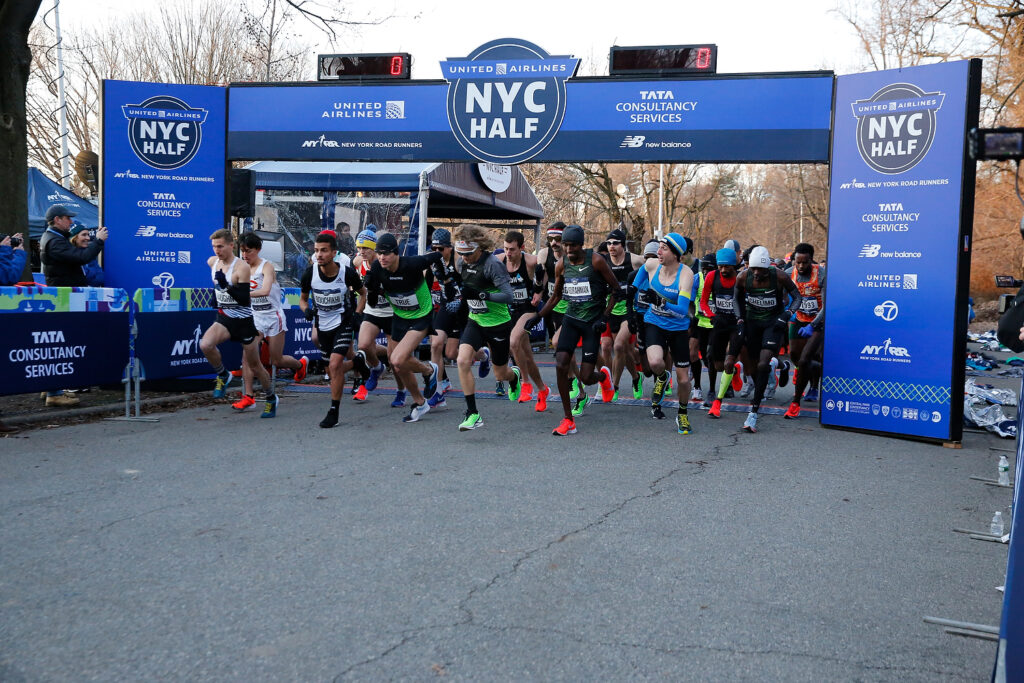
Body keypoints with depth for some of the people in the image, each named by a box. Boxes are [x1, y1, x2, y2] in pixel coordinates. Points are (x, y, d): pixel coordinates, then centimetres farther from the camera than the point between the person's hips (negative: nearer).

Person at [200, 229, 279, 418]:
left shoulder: (242, 267, -20)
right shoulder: (212, 262, 1)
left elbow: (245, 300, -25)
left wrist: (227, 286, -35)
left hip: (243, 320, -5)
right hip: (224, 318, 5)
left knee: (254, 365, 7)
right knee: (205, 345, -26)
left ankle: (271, 398, 29)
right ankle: (223, 376, 2)